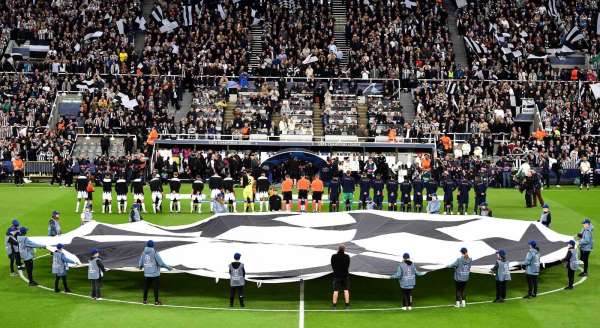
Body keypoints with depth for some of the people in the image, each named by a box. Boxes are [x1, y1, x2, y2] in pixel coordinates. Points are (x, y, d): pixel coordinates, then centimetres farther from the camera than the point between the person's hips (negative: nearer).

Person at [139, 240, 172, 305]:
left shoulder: (143, 253, 2)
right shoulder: (155, 253, -11)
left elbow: (140, 264, 7)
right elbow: (161, 263, -13)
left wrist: (140, 267, 31)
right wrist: (168, 267, 0)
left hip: (146, 274, 4)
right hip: (155, 274, -4)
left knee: (146, 287, 13)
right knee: (156, 287, 1)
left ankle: (145, 300, 19)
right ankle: (156, 301, 2)